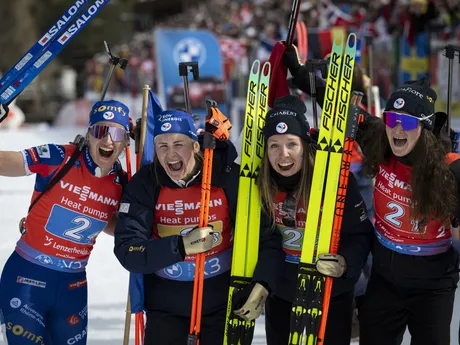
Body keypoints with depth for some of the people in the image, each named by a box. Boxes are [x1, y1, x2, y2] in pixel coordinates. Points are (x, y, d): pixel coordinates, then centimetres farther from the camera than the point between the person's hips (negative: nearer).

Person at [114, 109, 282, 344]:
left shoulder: (229, 177, -14)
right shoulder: (144, 185, -10)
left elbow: (267, 235, -9)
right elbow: (128, 252, -16)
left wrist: (260, 286, -23)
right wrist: (180, 246, -29)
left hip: (223, 301, -1)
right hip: (165, 305, 1)